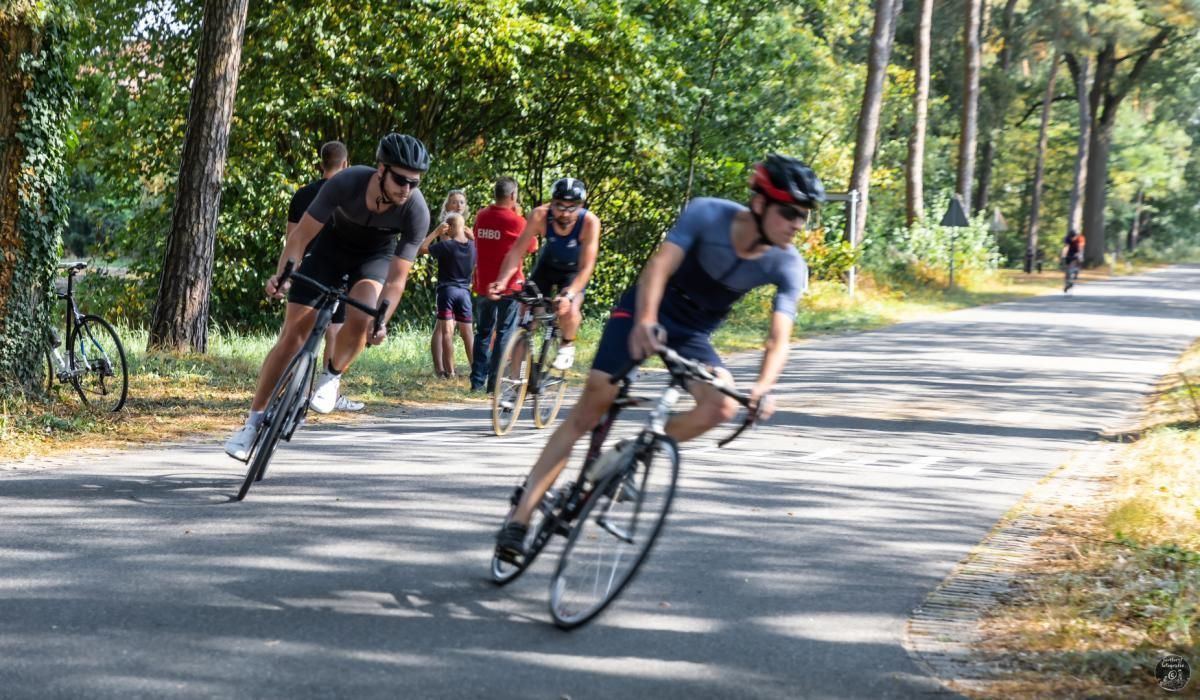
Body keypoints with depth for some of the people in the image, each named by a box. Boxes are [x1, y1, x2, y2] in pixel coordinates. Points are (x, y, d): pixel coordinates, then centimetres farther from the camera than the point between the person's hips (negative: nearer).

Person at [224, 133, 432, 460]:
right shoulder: (346, 183, -33)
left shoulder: (416, 212, -31)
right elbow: (301, 234, -24)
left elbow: (396, 278, -27)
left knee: (360, 319, -30)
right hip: (332, 246, 0)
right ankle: (254, 421, 4)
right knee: (293, 334, -6)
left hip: (376, 256, 0)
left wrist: (382, 321, -42)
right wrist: (282, 275, -39)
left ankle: (331, 377, 0)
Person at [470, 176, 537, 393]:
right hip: (508, 284, -5)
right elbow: (531, 247, -3)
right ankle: (496, 382, -1)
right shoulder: (515, 221, -14)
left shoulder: (481, 216, 1)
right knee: (505, 333, 2)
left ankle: (477, 381, 12)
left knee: (483, 332, 14)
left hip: (483, 285, 5)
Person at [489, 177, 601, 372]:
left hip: (574, 271, -2)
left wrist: (569, 294, -52)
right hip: (547, 265, 2)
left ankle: (567, 345, 5)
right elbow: (517, 250, -31)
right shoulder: (540, 216, -31)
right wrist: (502, 281, -45)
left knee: (569, 310, -25)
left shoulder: (589, 223, -36)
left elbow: (586, 267, -37)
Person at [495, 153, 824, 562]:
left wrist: (762, 387, -47)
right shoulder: (707, 214, -24)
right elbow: (659, 265, -35)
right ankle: (520, 519, -9)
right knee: (591, 409, -12)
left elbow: (779, 340, -27)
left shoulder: (788, 267, -18)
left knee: (723, 406, -24)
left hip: (693, 334, 3)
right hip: (645, 312, -3)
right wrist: (644, 321, -54)